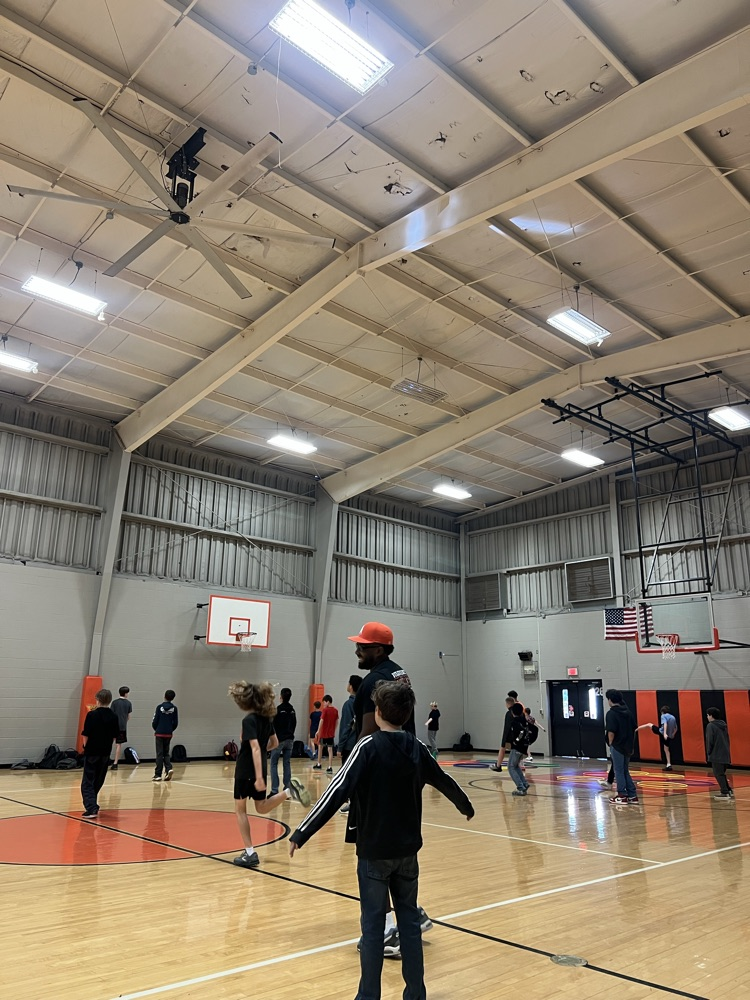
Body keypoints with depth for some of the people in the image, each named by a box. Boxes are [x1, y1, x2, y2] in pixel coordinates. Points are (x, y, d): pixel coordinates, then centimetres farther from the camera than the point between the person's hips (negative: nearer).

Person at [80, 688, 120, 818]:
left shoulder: (92, 715, -11)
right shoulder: (114, 717, 0)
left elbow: (85, 735, -10)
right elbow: (115, 737, 4)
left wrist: (85, 746, 5)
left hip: (92, 752, -4)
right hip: (106, 753, 4)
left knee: (87, 783, 1)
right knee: (98, 781, 19)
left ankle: (91, 808, -12)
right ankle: (91, 805, 30)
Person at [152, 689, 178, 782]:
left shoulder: (159, 707, -7)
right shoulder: (174, 708, 0)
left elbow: (155, 721, -5)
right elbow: (175, 722, 2)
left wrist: (155, 729, 14)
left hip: (159, 733, -2)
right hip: (168, 734, 2)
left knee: (159, 754, 3)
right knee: (166, 753, 15)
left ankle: (158, 775, 3)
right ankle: (169, 768, -7)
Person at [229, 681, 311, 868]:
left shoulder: (249, 720, -19)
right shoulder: (266, 718, 5)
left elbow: (255, 748, -27)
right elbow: (274, 743, 14)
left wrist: (259, 777, -30)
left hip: (246, 771, -7)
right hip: (260, 770, 8)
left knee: (240, 809, 9)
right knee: (262, 808, 19)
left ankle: (250, 853, 9)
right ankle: (288, 791, -6)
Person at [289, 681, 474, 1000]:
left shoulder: (368, 746, -14)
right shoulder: (416, 748, 2)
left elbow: (337, 792, -20)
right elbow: (444, 781, 17)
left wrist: (301, 834, -17)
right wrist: (466, 807, 37)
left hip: (374, 850, -4)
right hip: (407, 850, 5)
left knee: (373, 925, 6)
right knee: (409, 920, 15)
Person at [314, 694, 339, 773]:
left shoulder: (325, 710, -13)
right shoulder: (335, 710, 3)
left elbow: (321, 721, -16)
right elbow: (337, 722, 8)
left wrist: (318, 731, -8)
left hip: (323, 732, -4)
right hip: (331, 733, 4)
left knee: (320, 747, 17)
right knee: (330, 749, 3)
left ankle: (319, 764, 27)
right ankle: (330, 767, -1)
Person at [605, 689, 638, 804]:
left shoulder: (611, 714, -13)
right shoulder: (627, 712, 9)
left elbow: (611, 731, -20)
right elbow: (634, 728, 12)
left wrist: (610, 744, -6)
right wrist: (632, 745, 18)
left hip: (617, 746, -7)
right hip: (627, 746, 7)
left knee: (619, 771, 3)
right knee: (625, 771, 16)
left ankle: (622, 796, 8)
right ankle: (632, 796, 16)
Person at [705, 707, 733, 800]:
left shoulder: (710, 726, -12)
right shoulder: (723, 725, 12)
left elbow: (709, 741, -14)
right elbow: (727, 739, 16)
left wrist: (708, 752, -4)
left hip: (716, 755, -8)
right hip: (725, 754, 8)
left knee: (718, 774, -2)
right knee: (722, 773, 19)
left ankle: (724, 793, -5)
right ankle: (728, 789, 18)